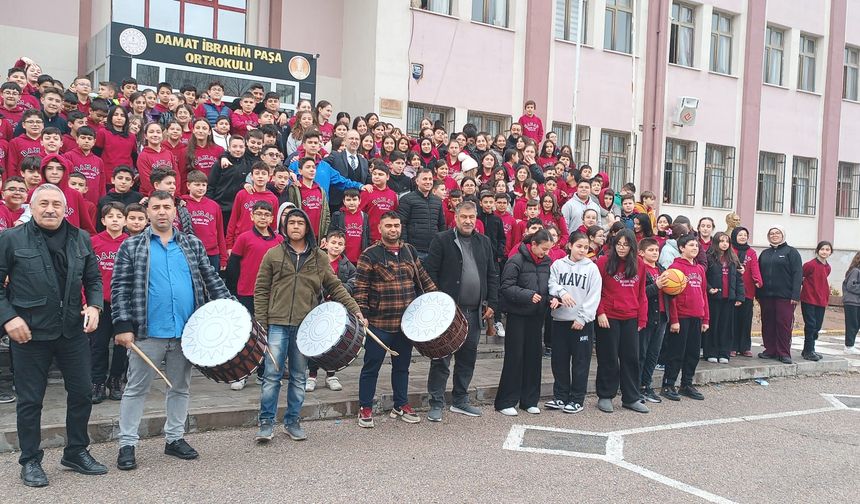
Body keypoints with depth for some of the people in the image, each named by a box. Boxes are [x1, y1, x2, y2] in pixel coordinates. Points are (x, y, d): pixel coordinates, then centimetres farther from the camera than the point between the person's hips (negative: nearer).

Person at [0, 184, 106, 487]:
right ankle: (30, 462, 23)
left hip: (73, 330, 4)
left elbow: (93, 279, 14)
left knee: (82, 393, 10)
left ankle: (76, 453, 28)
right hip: (29, 333, -3)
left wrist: (94, 305, -3)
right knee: (30, 400, 7)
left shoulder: (81, 239, 7)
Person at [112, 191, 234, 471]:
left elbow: (212, 280, 10)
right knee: (137, 388, 6)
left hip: (186, 332, 3)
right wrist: (123, 326, -11)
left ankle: (175, 438, 27)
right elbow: (120, 288, -3)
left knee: (180, 387, 13)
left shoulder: (193, 245, 10)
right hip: (147, 333, -3)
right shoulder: (131, 247, 1)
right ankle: (127, 444, 17)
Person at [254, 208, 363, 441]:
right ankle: (266, 423, 10)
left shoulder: (319, 258, 8)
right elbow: (261, 290, 4)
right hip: (277, 324, -2)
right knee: (272, 375, -2)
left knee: (299, 377, 10)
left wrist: (355, 310, -2)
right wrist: (261, 322, -2)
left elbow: (335, 287, 8)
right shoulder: (273, 255, 4)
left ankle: (292, 421, 22)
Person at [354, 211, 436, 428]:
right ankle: (365, 409, 16)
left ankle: (401, 405, 29)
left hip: (407, 322, 5)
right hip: (379, 323, -5)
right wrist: (362, 315, -16)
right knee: (371, 367, 4)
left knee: (402, 365, 16)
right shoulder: (370, 255, -8)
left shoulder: (410, 251, 9)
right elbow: (361, 288, -10)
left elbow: (423, 278, 17)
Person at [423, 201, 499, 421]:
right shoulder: (442, 240, -3)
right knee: (442, 358, 0)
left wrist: (491, 303, 7)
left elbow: (492, 275, 14)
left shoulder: (484, 242, 12)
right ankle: (436, 403, 9)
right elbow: (430, 274, -6)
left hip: (474, 311, 5)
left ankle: (460, 401, 25)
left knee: (468, 357, 12)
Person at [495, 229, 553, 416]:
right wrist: (528, 295, -25)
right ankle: (505, 402, 8)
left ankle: (529, 400, 22)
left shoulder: (547, 262, 5)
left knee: (534, 355, 10)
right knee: (515, 357, -2)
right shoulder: (516, 261, -13)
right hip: (518, 315, -6)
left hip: (537, 315, 6)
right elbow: (506, 287, -16)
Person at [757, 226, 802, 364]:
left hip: (785, 296, -5)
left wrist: (796, 295, -14)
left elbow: (798, 274, -6)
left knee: (784, 323, -4)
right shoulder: (765, 253, 16)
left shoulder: (791, 252, 1)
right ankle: (770, 350, 15)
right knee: (767, 324, 6)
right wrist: (758, 294, 8)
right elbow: (759, 274, 15)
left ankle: (784, 353, 3)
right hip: (766, 296, 5)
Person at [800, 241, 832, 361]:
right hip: (809, 300, -7)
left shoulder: (828, 268, 10)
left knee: (817, 327, 10)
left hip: (821, 301, 7)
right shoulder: (810, 264, -12)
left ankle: (809, 350, 22)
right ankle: (808, 351, 3)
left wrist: (826, 298, 14)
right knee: (811, 325, -5)